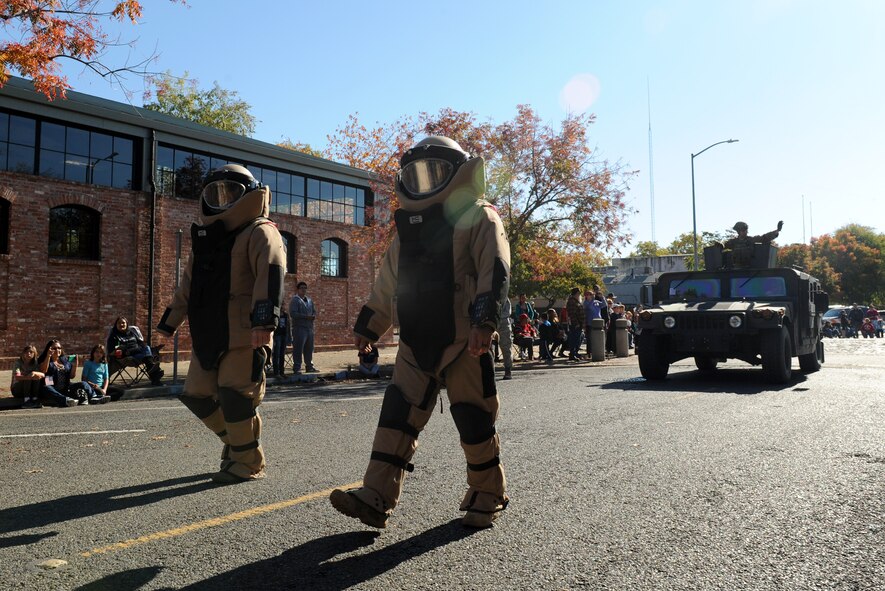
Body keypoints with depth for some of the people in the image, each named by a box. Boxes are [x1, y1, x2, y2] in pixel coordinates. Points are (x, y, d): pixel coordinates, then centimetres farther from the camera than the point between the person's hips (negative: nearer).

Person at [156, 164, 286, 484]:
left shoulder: (259, 232, -4)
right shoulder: (206, 237, 22)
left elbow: (270, 277, -20)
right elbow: (187, 286, 28)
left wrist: (265, 320, -32)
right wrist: (169, 323, 30)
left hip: (245, 335, -9)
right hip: (209, 335, 9)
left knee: (234, 395, -9)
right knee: (197, 394, 12)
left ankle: (249, 464, 6)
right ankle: (236, 441, 31)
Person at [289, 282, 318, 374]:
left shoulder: (309, 300, 19)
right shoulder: (295, 300, -3)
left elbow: (314, 311, 24)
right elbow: (293, 314, -14)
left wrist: (313, 316, -1)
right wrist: (306, 316, -19)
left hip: (309, 327, 7)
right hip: (299, 328, -7)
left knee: (309, 349, 12)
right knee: (298, 349, -8)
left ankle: (309, 366, 22)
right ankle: (296, 368, -4)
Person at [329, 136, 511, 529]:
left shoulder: (477, 218, -1)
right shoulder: (408, 228, 19)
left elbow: (495, 272, -13)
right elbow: (386, 284, 24)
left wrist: (484, 321, -24)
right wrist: (367, 326, 25)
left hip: (463, 342, -6)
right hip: (416, 342, 6)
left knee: (474, 420, 3)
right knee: (397, 415, -1)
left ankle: (488, 496, 22)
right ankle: (376, 498, 1)